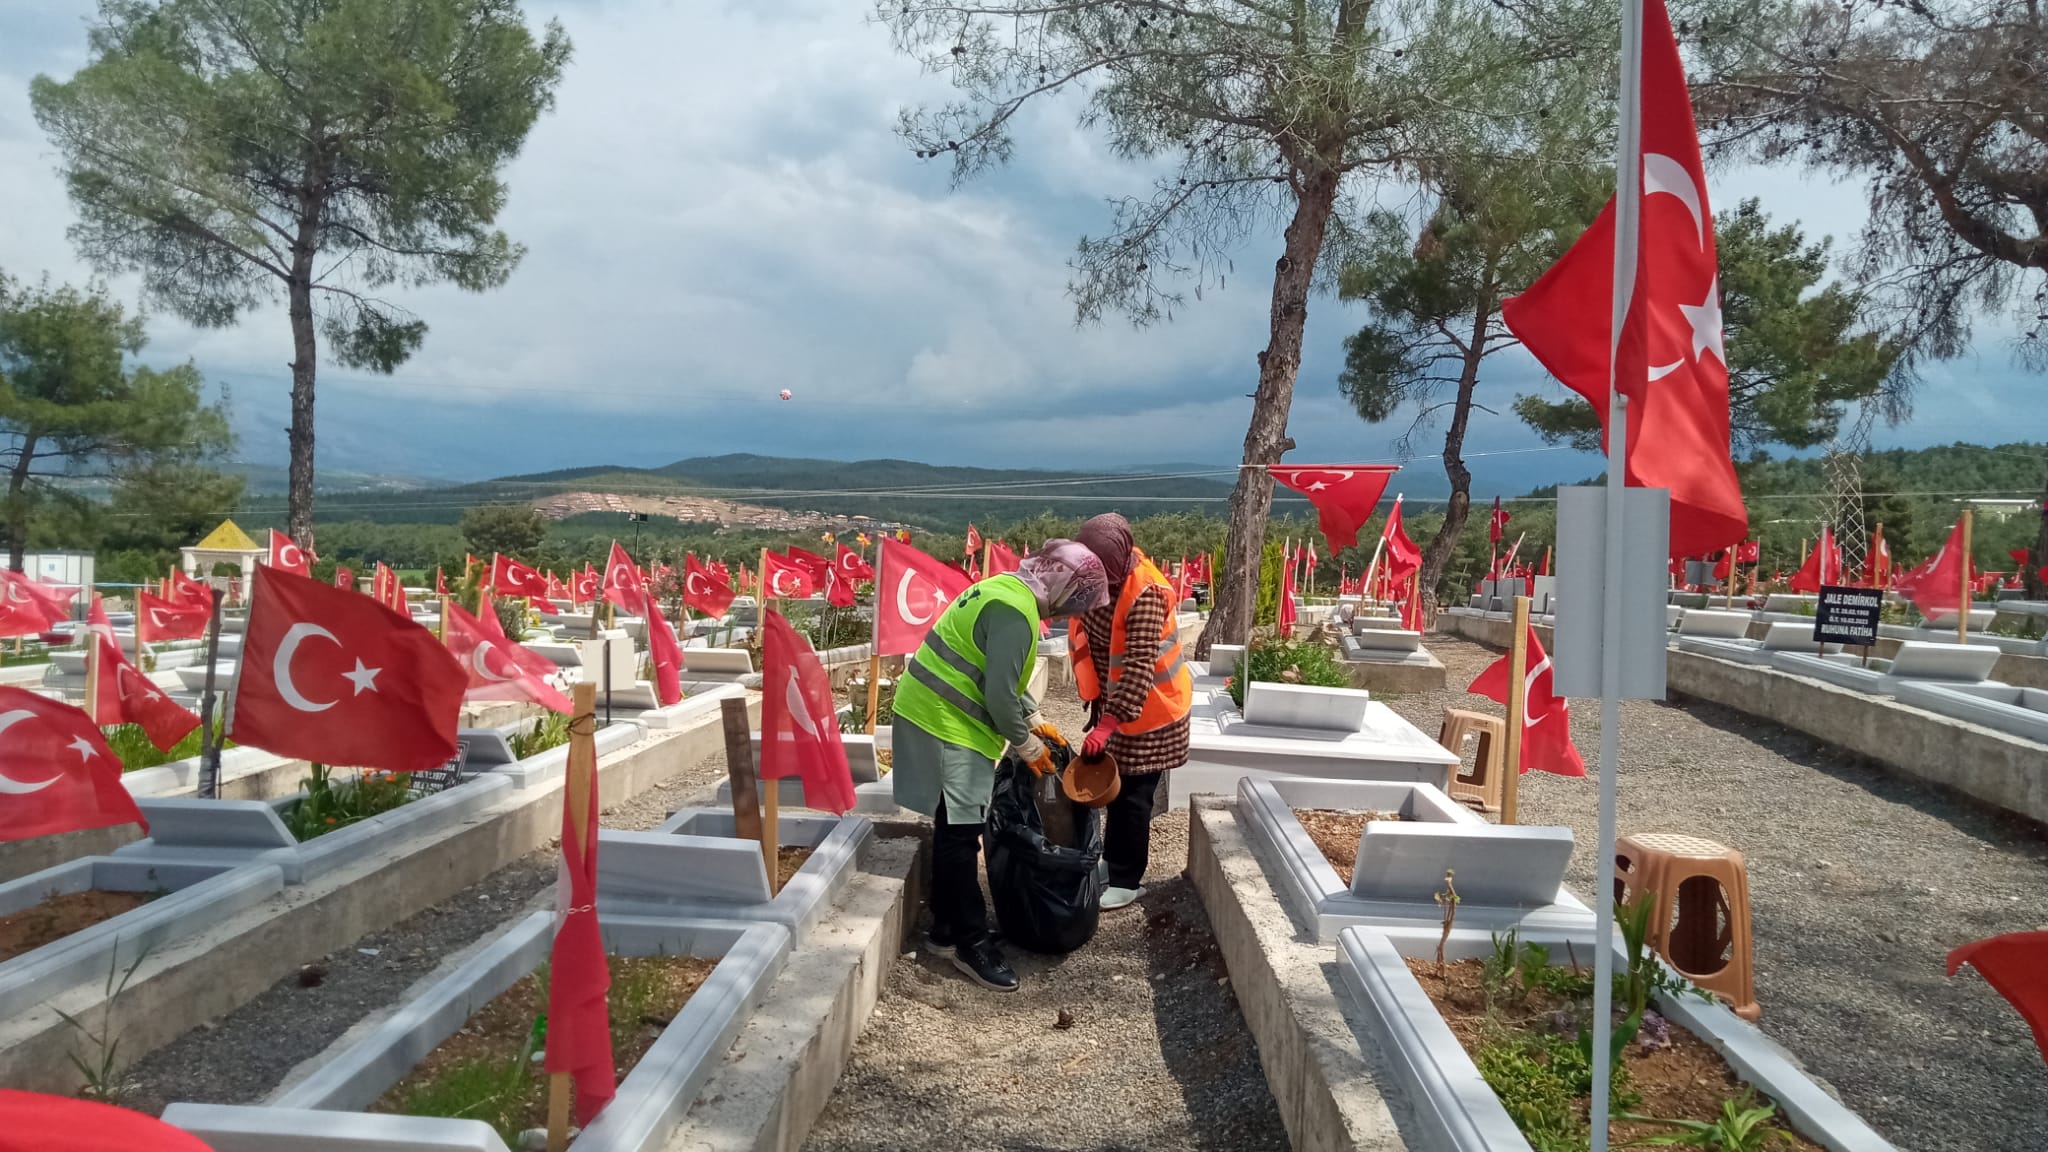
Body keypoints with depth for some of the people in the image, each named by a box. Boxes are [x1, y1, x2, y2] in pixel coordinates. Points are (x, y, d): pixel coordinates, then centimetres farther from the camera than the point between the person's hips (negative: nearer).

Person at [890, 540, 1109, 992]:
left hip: (932, 713, 11)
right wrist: (1028, 746, -8)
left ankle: (946, 928, 25)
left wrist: (1035, 719, 20)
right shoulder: (1015, 612, -21)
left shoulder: (1007, 590, 12)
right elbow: (1000, 694, -22)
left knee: (953, 829, 16)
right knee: (961, 835, -4)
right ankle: (971, 942, 3)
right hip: (947, 724, -11)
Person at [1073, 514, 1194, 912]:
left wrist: (1108, 723, -38)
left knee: (1132, 796, -1)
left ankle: (1127, 881, 12)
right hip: (1114, 703, 8)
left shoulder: (1146, 594, -29)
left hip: (1149, 709, -8)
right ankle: (1112, 862, 33)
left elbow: (1140, 666, -34)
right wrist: (1097, 701, 12)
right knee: (1113, 786, 17)